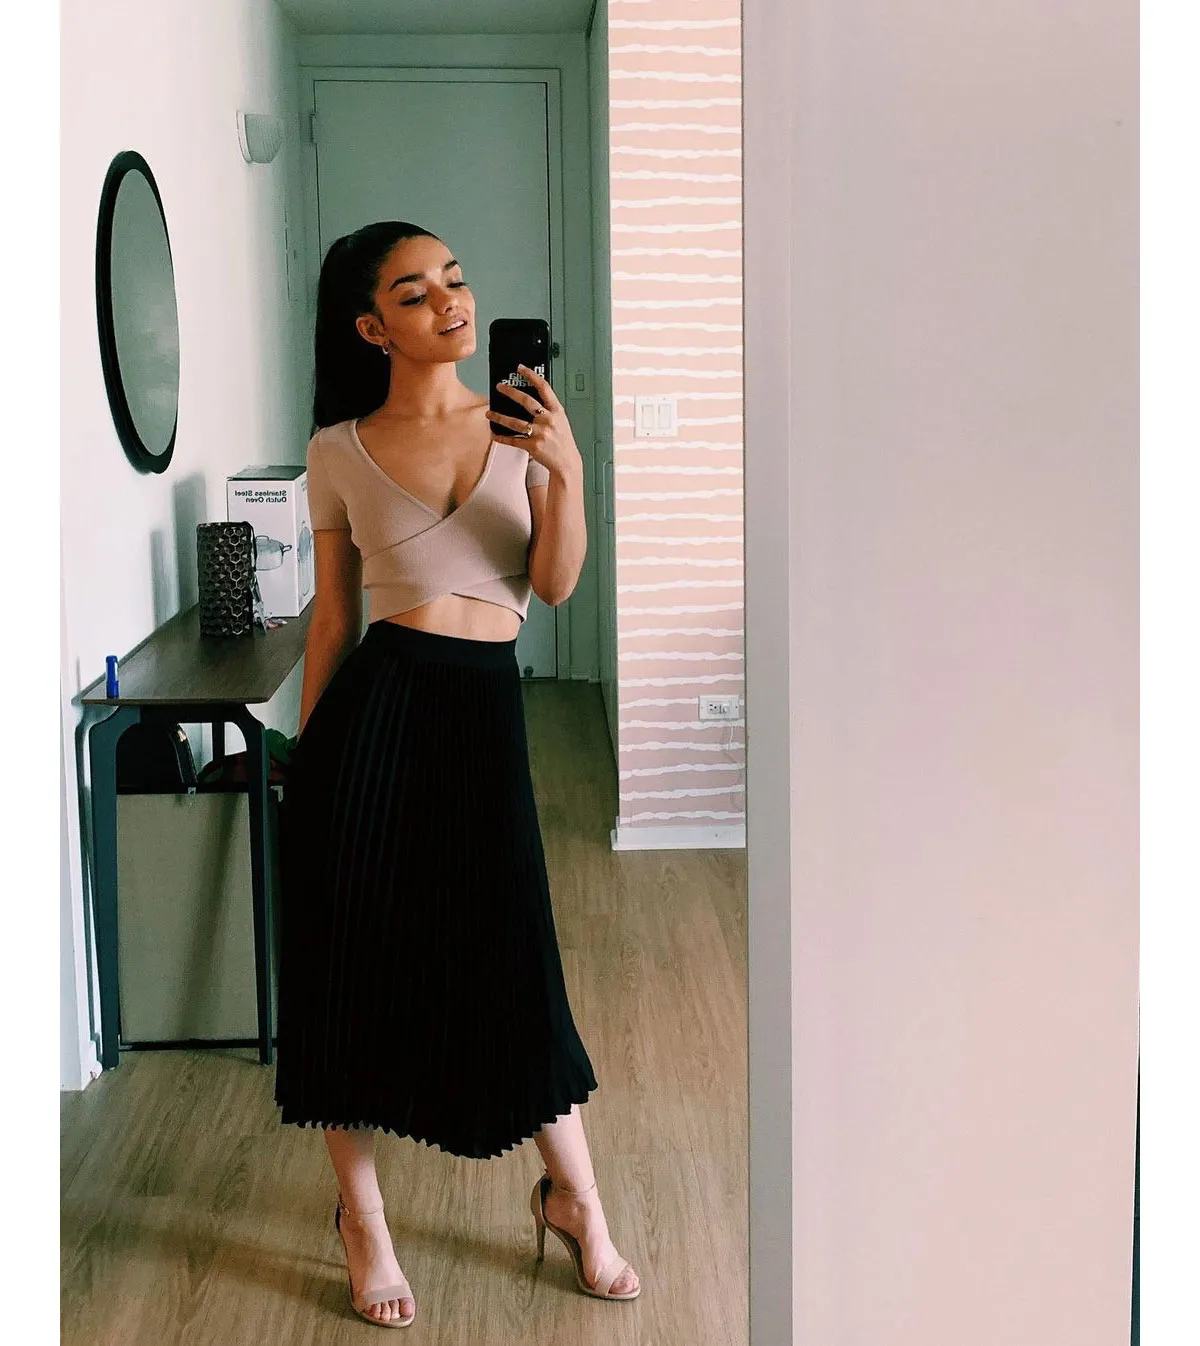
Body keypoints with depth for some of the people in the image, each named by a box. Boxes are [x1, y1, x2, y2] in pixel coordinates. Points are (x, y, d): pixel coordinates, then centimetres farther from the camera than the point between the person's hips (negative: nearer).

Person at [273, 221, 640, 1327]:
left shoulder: (523, 426, 7)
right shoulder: (341, 452, 3)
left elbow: (554, 585, -1)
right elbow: (334, 615, 8)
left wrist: (567, 471, -16)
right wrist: (305, 755, 8)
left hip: (485, 709, 1)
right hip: (376, 705, -1)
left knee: (513, 961, 5)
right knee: (353, 964, 4)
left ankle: (573, 1196, 28)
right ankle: (363, 1223, 24)